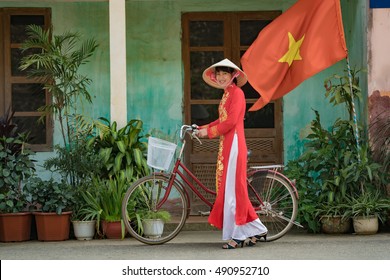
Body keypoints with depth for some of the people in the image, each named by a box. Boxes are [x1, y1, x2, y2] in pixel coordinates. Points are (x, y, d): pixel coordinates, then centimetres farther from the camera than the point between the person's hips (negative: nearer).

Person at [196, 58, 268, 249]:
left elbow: (231, 121, -16)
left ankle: (237, 235, -6)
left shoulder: (236, 93, -8)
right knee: (227, 188, 8)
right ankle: (256, 229, 13)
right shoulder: (226, 95, 20)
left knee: (233, 188, -9)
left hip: (234, 143, -10)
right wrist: (201, 129, 11)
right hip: (226, 144, 10)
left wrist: (208, 132, -13)